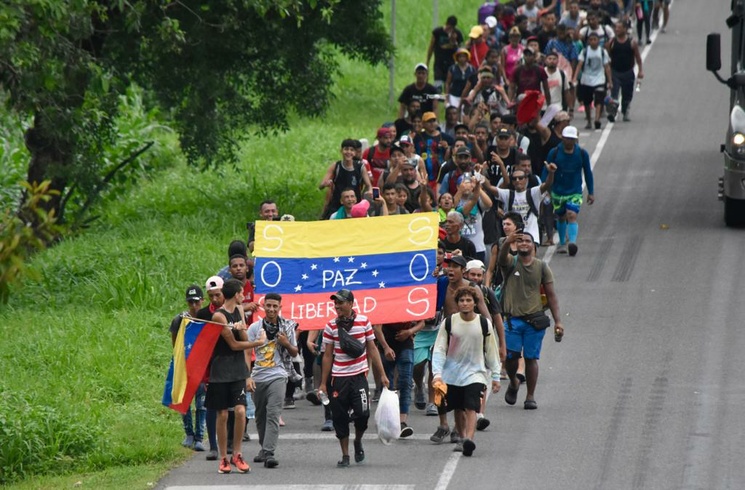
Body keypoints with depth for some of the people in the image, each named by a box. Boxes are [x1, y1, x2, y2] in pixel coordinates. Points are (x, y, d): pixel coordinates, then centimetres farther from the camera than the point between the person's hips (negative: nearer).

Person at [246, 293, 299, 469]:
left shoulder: (287, 327, 6)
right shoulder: (255, 327, 5)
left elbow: (294, 354, 15)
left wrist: (287, 344, -8)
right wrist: (248, 377, -9)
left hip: (277, 376, -2)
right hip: (258, 377, 2)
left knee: (273, 415, -15)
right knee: (260, 417, 11)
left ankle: (269, 453, -21)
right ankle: (264, 449, 29)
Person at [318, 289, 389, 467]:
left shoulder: (363, 321, 1)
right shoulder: (331, 326, 1)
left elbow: (372, 349, 7)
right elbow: (328, 356, 4)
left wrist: (382, 375, 5)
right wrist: (323, 383, 3)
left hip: (359, 375, -1)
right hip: (338, 378, 1)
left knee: (363, 412, -13)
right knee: (340, 418, 1)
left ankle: (358, 441, 18)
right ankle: (345, 456, 13)